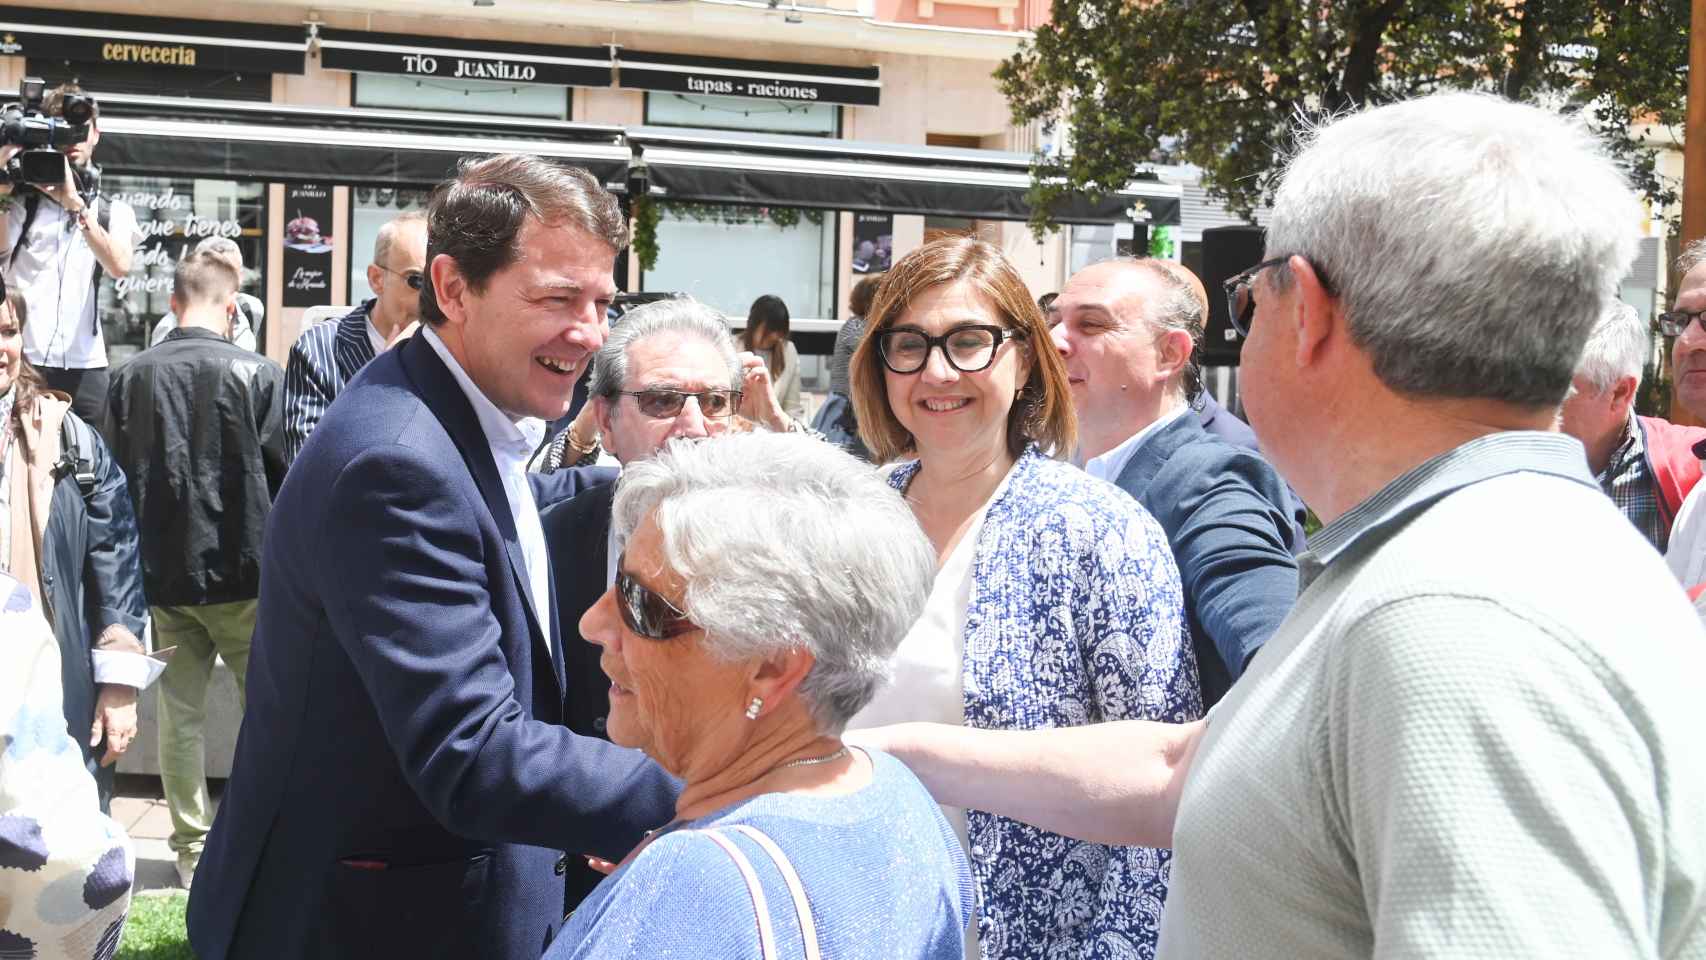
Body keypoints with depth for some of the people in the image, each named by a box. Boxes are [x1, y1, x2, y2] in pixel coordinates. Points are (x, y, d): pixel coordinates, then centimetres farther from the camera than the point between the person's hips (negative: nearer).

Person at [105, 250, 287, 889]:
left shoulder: (130, 377, 0)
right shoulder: (258, 375, -12)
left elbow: (116, 477, 7)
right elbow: (284, 473, -7)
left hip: (162, 575, 3)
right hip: (242, 573, -3)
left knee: (180, 715, 10)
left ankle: (192, 848, 17)